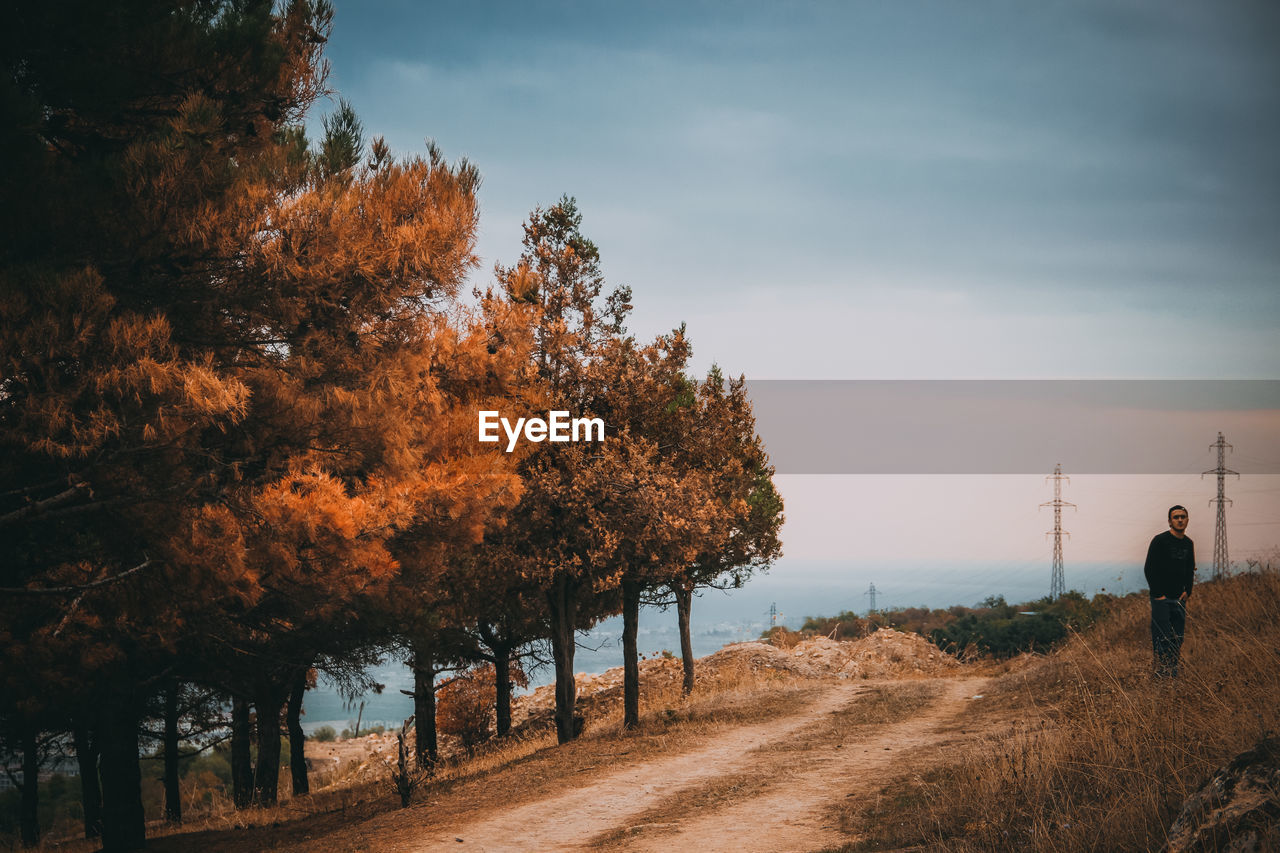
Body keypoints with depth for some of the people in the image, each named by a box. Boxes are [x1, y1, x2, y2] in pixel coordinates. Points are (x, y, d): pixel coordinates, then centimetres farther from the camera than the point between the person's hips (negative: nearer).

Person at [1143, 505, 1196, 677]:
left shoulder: (1188, 544, 12)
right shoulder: (1160, 541, -8)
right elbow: (1149, 569, -9)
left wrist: (1187, 591, 11)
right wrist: (1158, 595, -12)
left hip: (1179, 599, 6)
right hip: (1161, 598, -6)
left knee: (1177, 639, 6)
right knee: (1162, 637, -9)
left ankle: (1174, 674, 12)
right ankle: (1160, 674, -6)